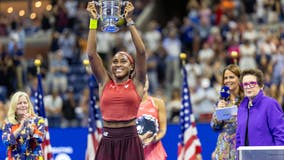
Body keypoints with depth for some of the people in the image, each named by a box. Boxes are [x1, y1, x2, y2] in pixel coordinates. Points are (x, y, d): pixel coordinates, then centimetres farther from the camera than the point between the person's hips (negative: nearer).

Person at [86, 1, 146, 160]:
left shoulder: (136, 84, 6)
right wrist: (94, 21, 0)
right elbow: (91, 53, 4)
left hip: (130, 141, -2)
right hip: (108, 142, 2)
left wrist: (129, 21, -5)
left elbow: (141, 52, -4)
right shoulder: (105, 82, 11)